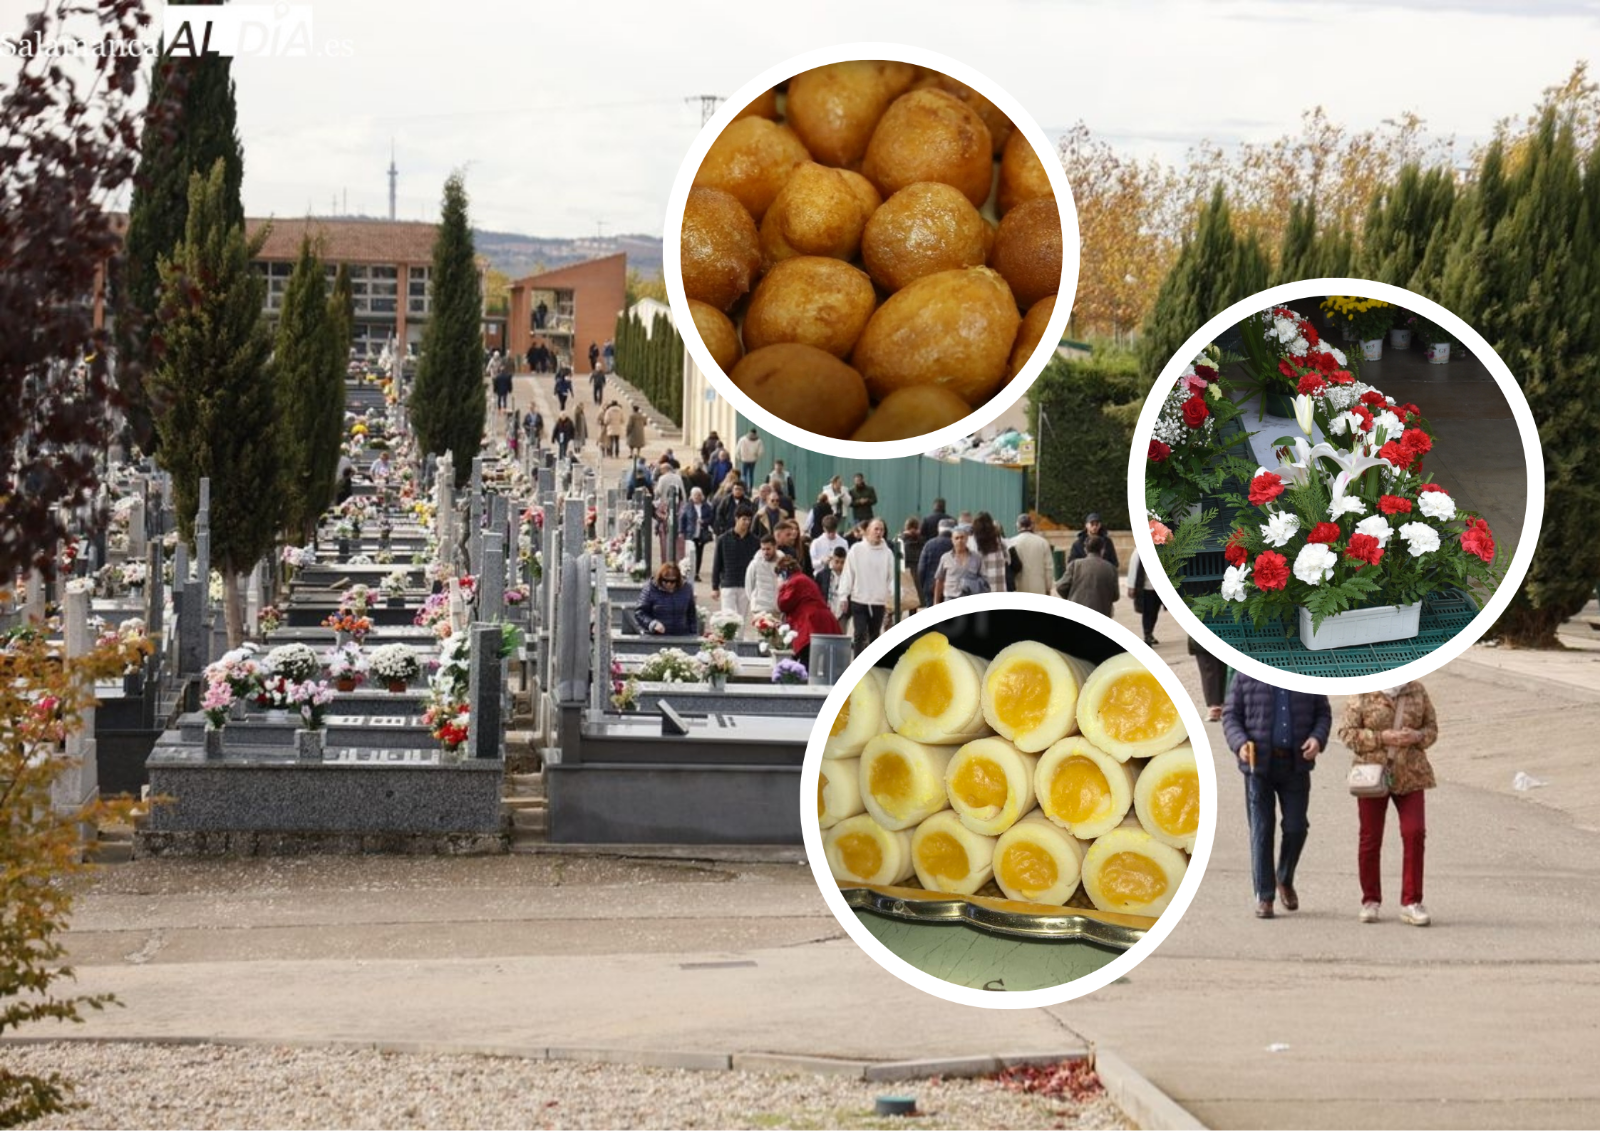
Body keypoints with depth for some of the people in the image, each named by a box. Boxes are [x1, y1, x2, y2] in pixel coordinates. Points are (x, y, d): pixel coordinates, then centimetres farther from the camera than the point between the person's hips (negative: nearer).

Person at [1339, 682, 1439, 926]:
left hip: (1409, 776, 1)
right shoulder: (1362, 694, -3)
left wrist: (1418, 736, -11)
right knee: (1370, 839, 5)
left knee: (1414, 833, -10)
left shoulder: (1417, 691, 5)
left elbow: (1431, 728, 11)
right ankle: (1370, 901, 20)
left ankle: (1410, 903, -3)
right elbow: (1346, 732, -6)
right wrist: (1382, 737, -17)